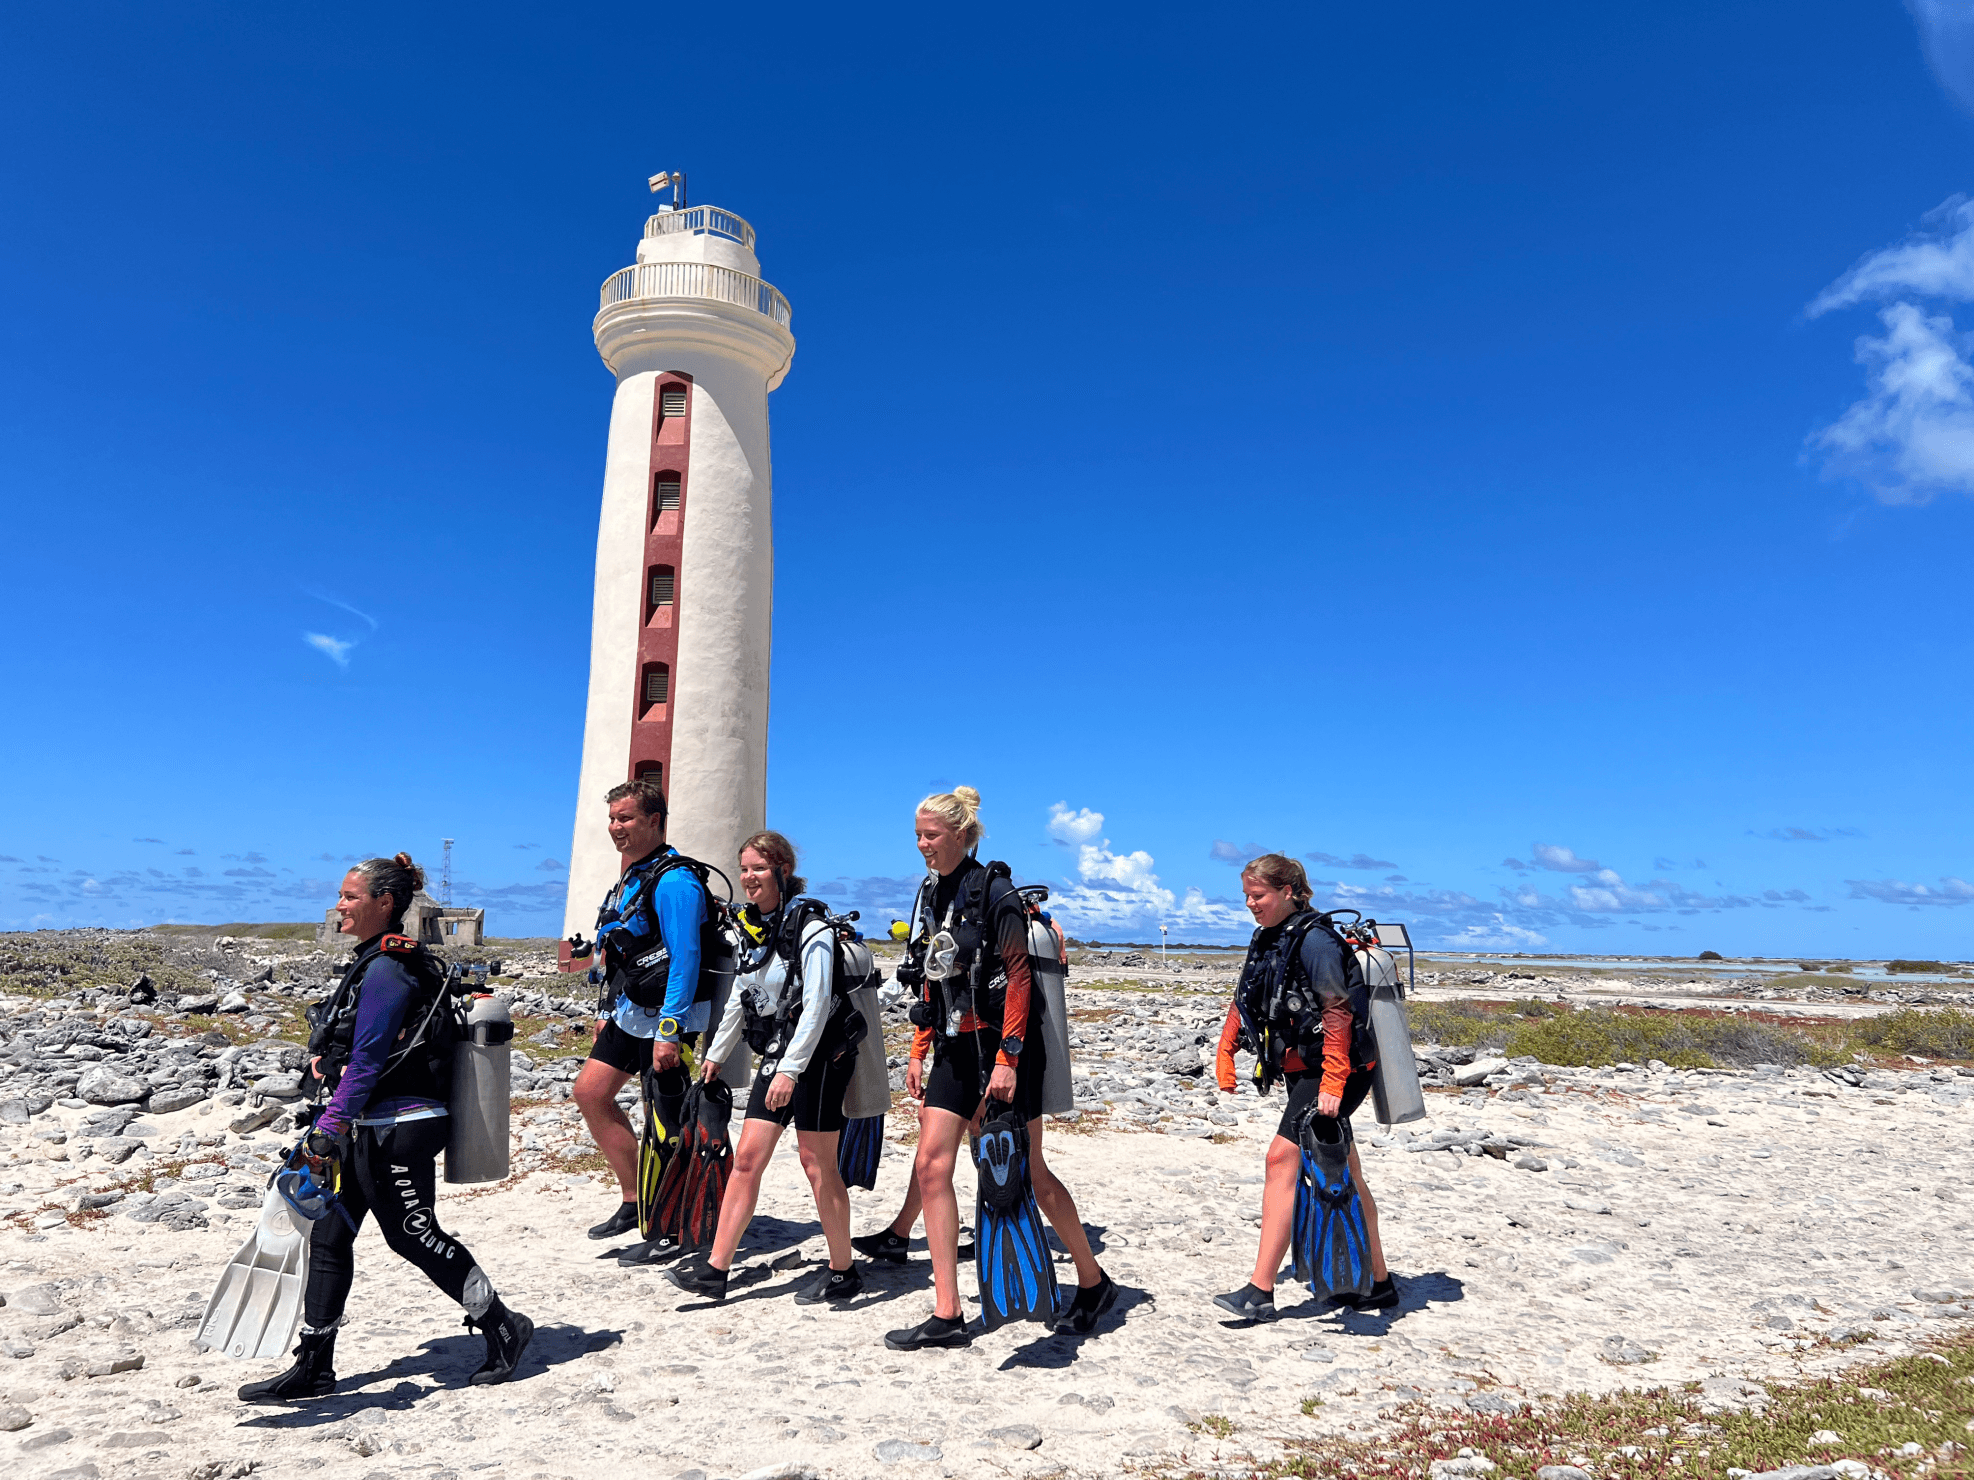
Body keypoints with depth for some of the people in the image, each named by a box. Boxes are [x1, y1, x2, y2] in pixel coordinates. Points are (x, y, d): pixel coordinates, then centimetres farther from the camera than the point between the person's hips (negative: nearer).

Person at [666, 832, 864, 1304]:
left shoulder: (811, 928, -15)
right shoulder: (751, 926, 8)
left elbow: (816, 1006, -21)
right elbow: (739, 998, 18)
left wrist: (791, 1070, -25)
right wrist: (715, 1054, 21)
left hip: (819, 1056, -7)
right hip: (776, 1056, 7)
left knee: (816, 1162, -1)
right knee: (747, 1157, 6)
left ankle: (843, 1273, 14)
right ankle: (715, 1270, 13)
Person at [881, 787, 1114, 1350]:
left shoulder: (994, 891, -14)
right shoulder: (931, 892, 9)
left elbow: (1017, 978, -16)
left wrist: (1006, 1059, -19)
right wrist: (919, 1052, 14)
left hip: (1000, 1044, -7)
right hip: (955, 1045, 7)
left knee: (1027, 1172, 3)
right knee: (931, 1166, 0)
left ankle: (1094, 1282, 25)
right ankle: (947, 1316, 9)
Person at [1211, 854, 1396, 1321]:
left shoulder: (1314, 939, -18)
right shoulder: (1266, 937, 10)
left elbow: (1338, 1012, -23)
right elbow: (1245, 999, 19)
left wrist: (1333, 1082, -27)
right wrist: (1226, 1052, 14)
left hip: (1335, 1071, -9)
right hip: (1301, 1069, 9)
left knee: (1283, 1158, -14)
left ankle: (1260, 1292, -11)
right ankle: (1377, 1282, 27)